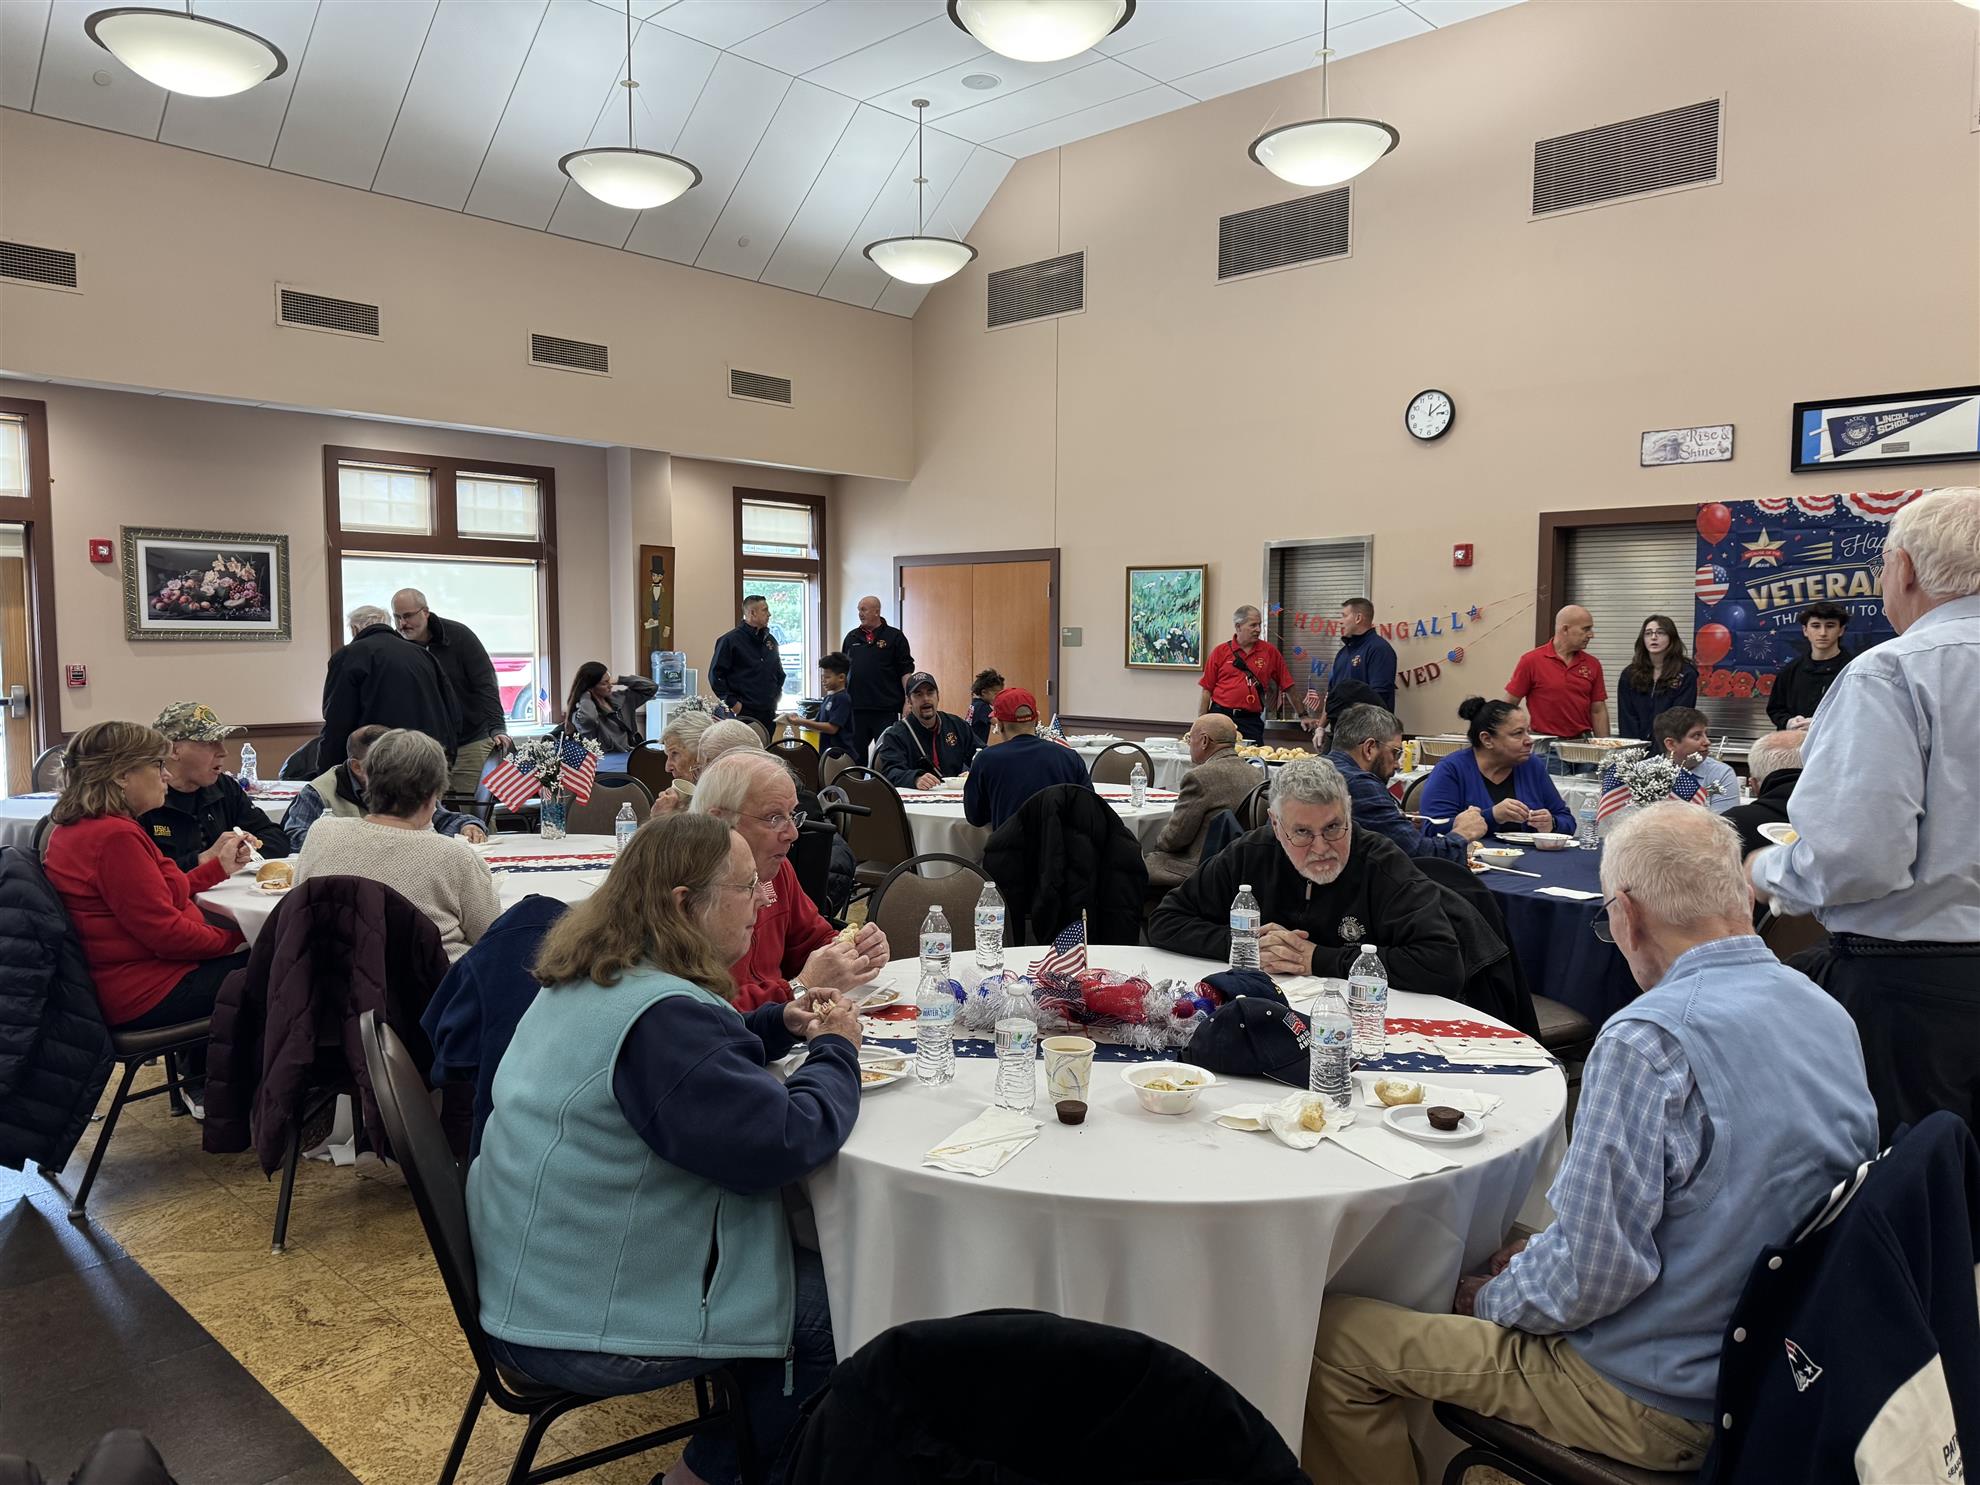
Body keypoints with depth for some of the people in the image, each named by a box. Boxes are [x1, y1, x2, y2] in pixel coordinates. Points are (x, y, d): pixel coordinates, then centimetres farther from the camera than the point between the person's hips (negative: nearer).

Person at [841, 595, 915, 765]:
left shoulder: (894, 637, 0)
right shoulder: (852, 637, 12)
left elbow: (906, 671, -3)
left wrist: (908, 700, -11)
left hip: (886, 707, -4)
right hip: (856, 706, 4)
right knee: (856, 752, 9)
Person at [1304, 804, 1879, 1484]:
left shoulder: (1647, 1039, -28)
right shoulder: (1832, 1017, 1)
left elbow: (1592, 1273, -27)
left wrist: (1489, 1297, -5)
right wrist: (1544, 1250, 12)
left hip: (1651, 1403, -9)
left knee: (1330, 1336, -3)